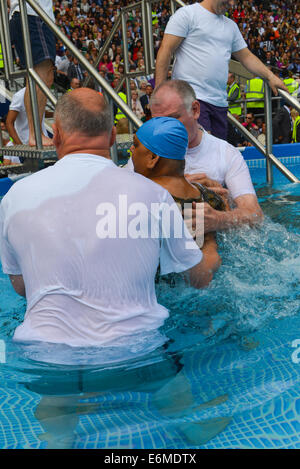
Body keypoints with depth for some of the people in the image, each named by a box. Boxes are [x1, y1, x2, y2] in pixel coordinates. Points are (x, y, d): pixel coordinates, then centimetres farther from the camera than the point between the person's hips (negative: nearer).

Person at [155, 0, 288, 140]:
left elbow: (246, 56, 26)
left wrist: (270, 76, 12)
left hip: (219, 102, 7)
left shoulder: (231, 25, 23)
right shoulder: (187, 13, 2)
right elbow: (166, 50, -4)